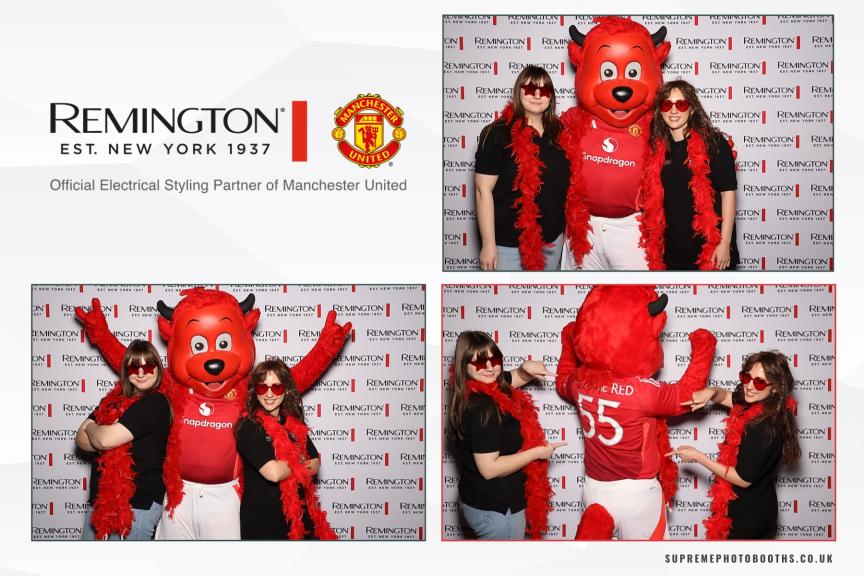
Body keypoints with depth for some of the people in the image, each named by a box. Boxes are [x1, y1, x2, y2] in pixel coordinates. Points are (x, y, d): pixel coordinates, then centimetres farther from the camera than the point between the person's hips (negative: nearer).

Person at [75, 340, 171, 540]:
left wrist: (91, 428, 3)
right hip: (100, 499, 8)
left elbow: (106, 439, -18)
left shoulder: (156, 403, -12)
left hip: (137, 505, -8)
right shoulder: (115, 399, 12)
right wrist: (100, 432, -12)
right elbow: (80, 439, 7)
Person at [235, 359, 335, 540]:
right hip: (263, 522, -6)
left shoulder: (294, 424, 7)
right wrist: (299, 462, -4)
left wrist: (287, 468, -12)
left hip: (300, 517, 6)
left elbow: (315, 462, 7)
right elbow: (273, 473, -23)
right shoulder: (249, 426, -13)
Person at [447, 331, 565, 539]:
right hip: (496, 511, -9)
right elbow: (489, 468, -28)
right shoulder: (482, 408, -27)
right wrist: (537, 452, -18)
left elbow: (517, 377, 17)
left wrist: (527, 367, -8)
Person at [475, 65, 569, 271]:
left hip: (552, 241, 5)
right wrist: (488, 244, -16)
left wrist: (566, 230, 15)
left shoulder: (558, 133, 5)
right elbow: (484, 191, -13)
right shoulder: (498, 134, -11)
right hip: (509, 244, -5)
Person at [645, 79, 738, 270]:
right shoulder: (659, 148, 6)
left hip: (709, 248, -4)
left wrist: (724, 243, -13)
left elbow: (728, 192, -8)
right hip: (673, 251, 4)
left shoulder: (713, 142, -7)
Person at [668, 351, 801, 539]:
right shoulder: (755, 406, -4)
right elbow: (724, 396, 14)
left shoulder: (766, 427, -29)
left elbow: (743, 479, -23)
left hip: (748, 518, -8)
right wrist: (710, 392, -11)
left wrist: (697, 457, -18)